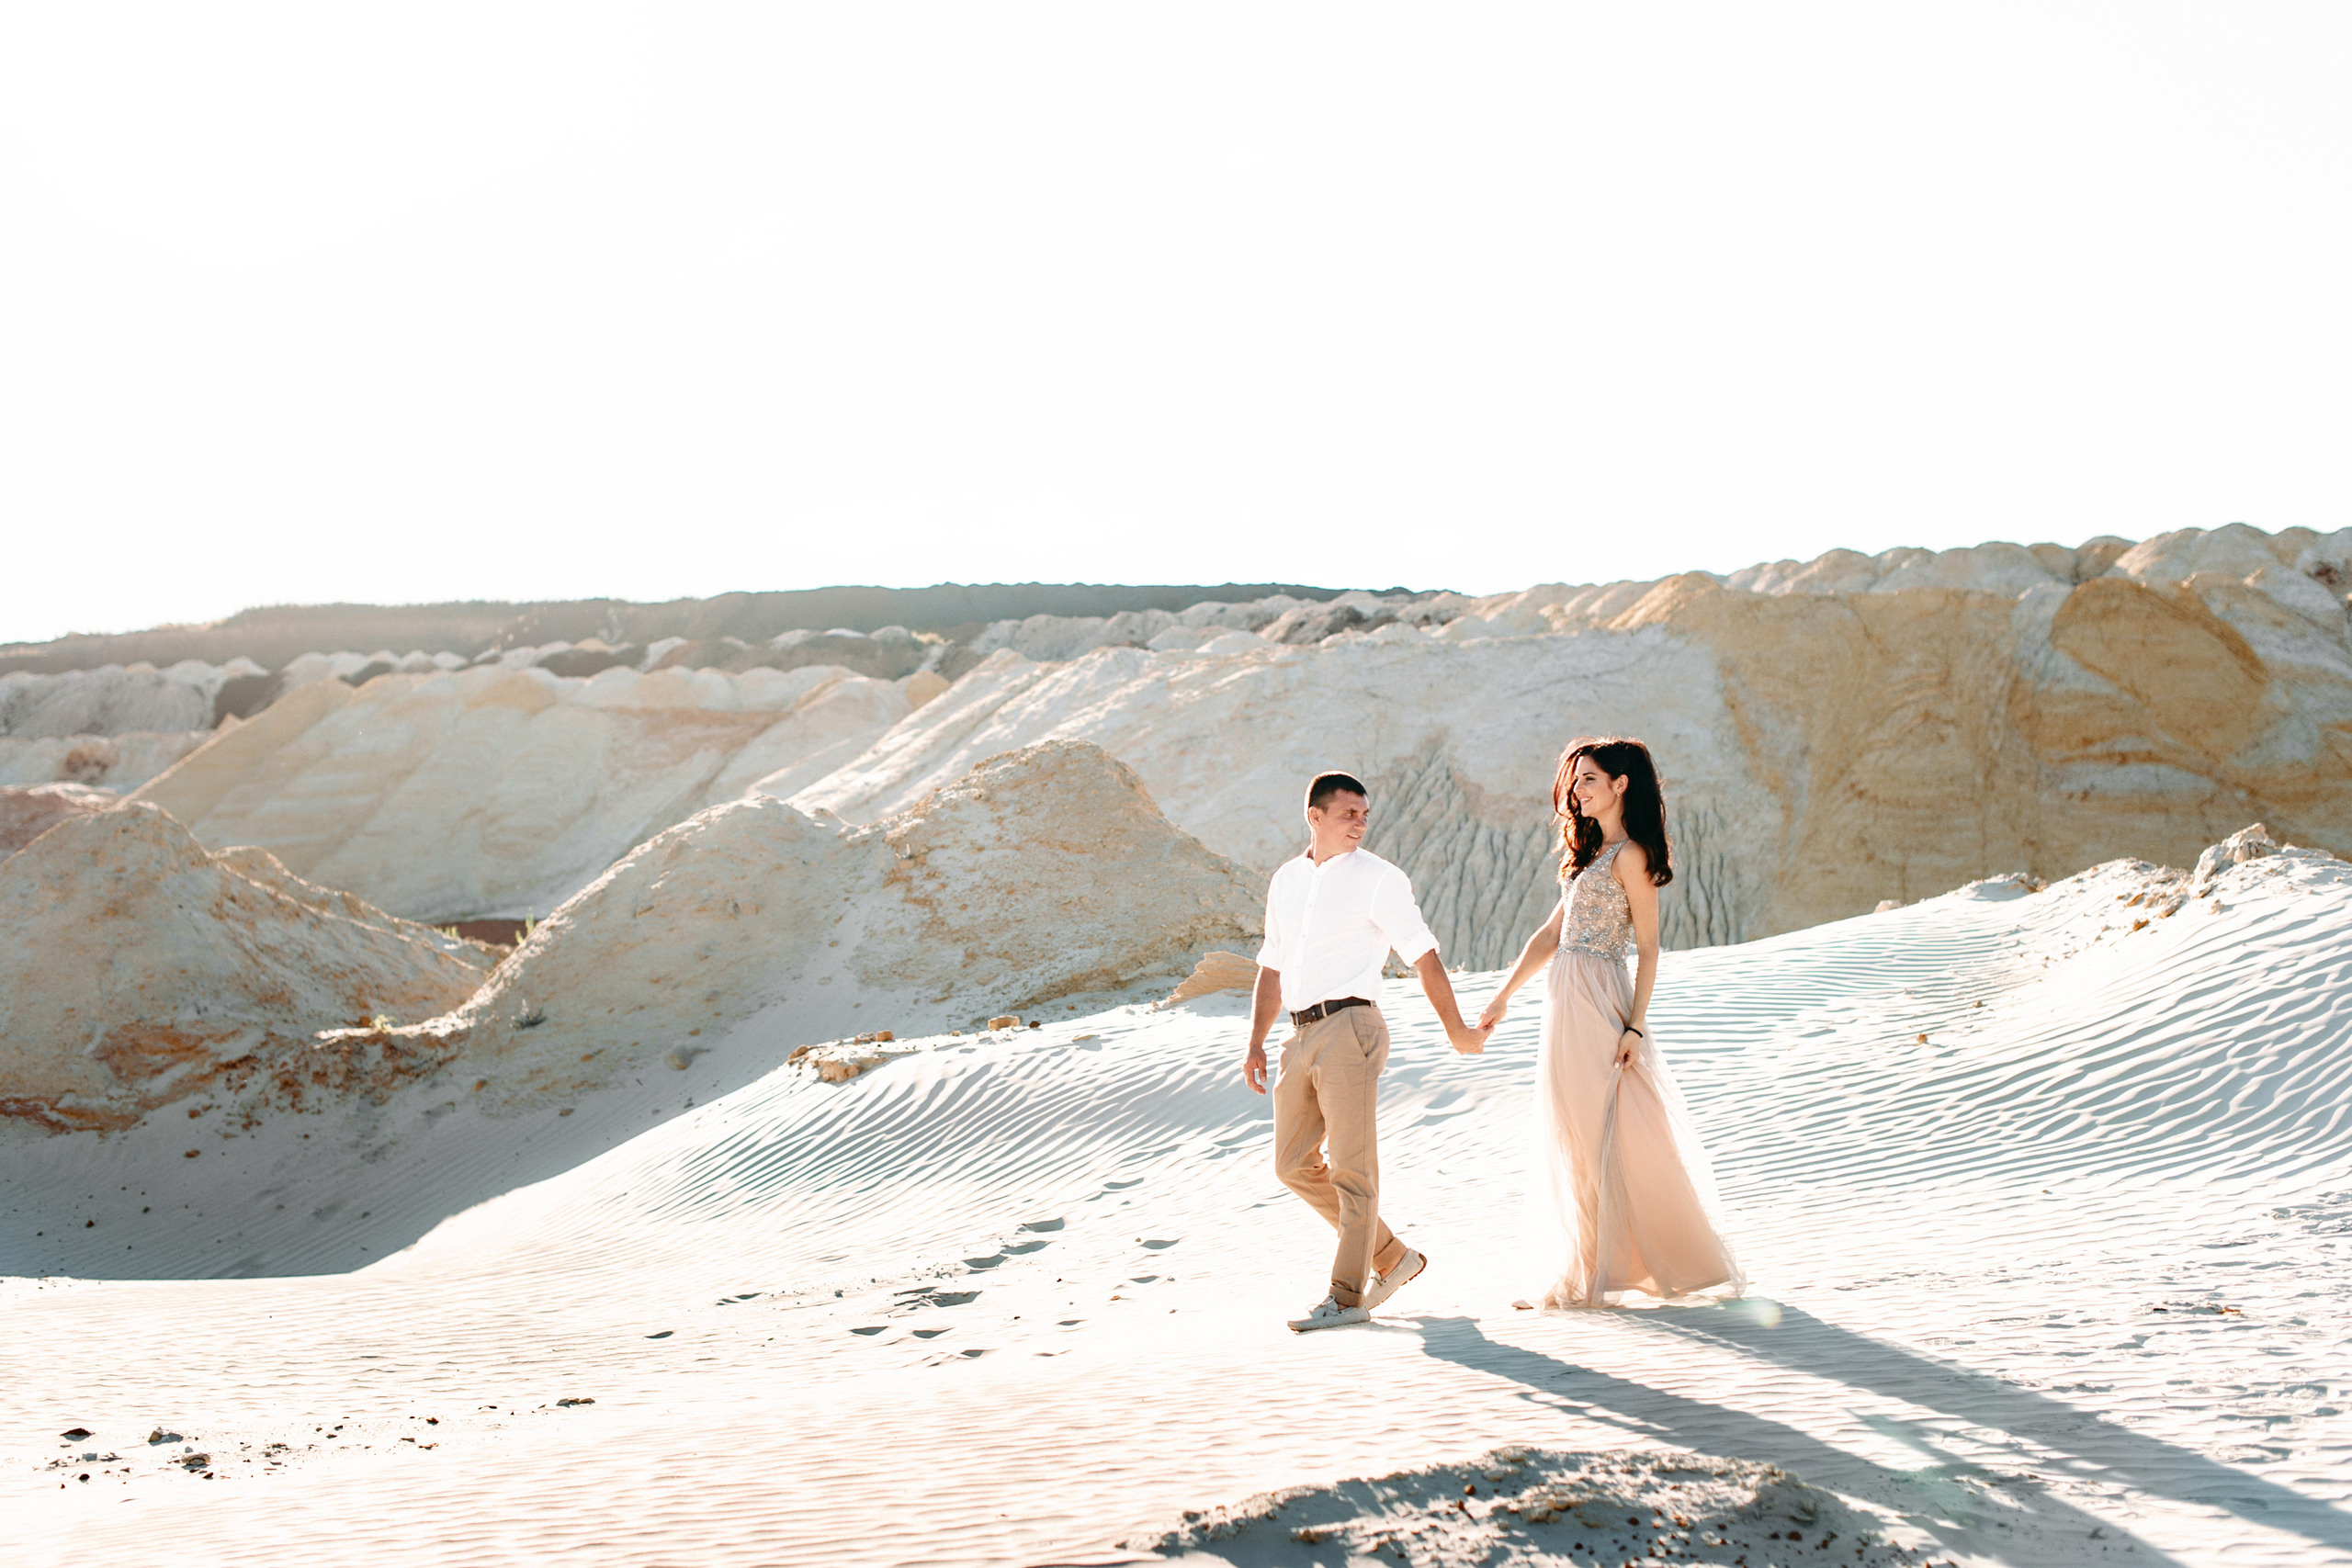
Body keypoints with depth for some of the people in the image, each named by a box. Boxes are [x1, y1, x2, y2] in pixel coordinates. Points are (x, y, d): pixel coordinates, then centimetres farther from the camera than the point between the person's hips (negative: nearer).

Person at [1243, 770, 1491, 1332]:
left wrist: (1455, 1029, -1)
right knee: (1295, 1164, 8)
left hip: (1349, 1027, -7)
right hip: (1302, 1035, 7)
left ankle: (1347, 1295, 0)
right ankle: (1392, 1256, 19)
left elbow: (1423, 956, 0)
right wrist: (1256, 1044, 17)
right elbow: (1271, 969, 21)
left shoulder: (1378, 878, 0)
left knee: (1350, 1164, -6)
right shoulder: (1286, 881, 16)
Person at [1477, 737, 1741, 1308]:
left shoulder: (1630, 855, -8)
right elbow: (1549, 935, 18)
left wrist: (1635, 1026, -16)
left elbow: (1648, 949, -11)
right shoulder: (1591, 854, 18)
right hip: (1567, 1004, 9)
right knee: (1578, 1143, 11)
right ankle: (1589, 1271, 18)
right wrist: (1504, 997, 15)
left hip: (1600, 1003, -9)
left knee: (1610, 1137, -2)